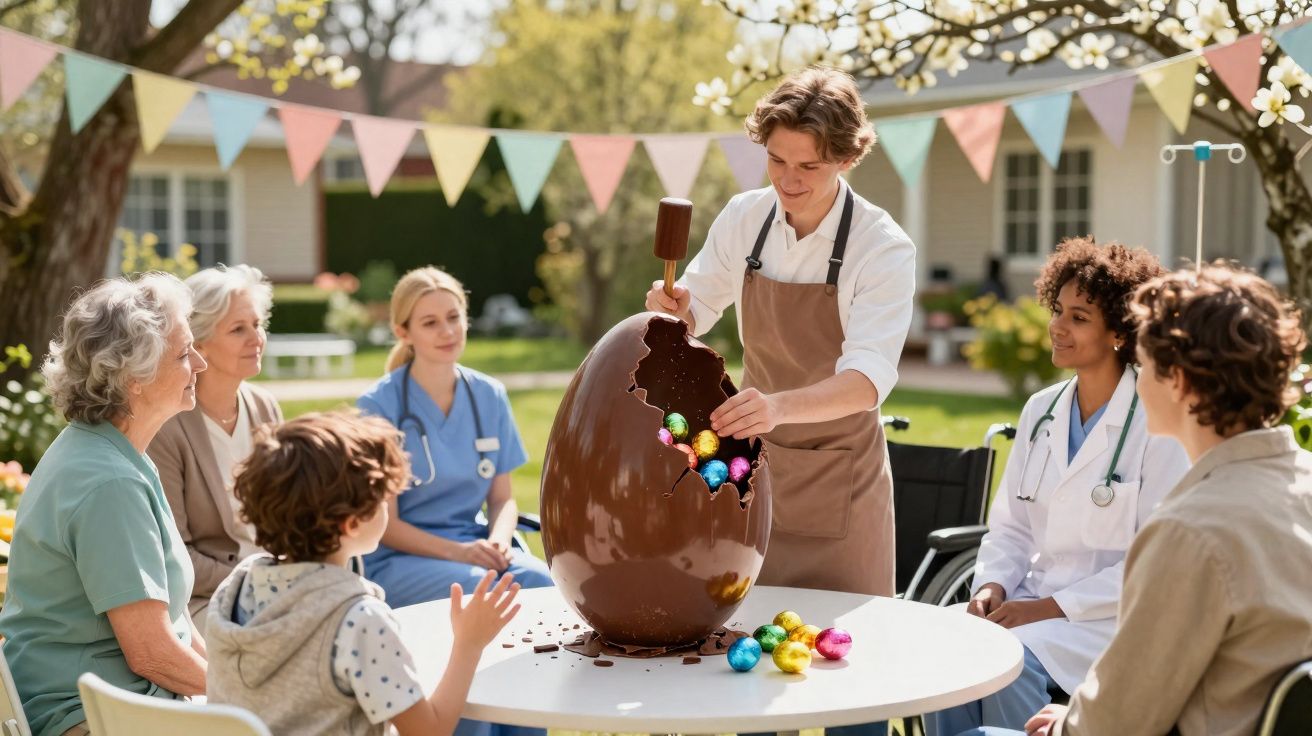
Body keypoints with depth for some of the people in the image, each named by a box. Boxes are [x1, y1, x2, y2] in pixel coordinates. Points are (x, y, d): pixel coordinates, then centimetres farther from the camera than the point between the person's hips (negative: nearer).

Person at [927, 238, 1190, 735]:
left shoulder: (1156, 424, -9)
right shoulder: (1041, 410, 11)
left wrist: (1049, 607, -16)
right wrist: (992, 585, -5)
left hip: (1116, 620, -5)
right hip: (1037, 606, 5)